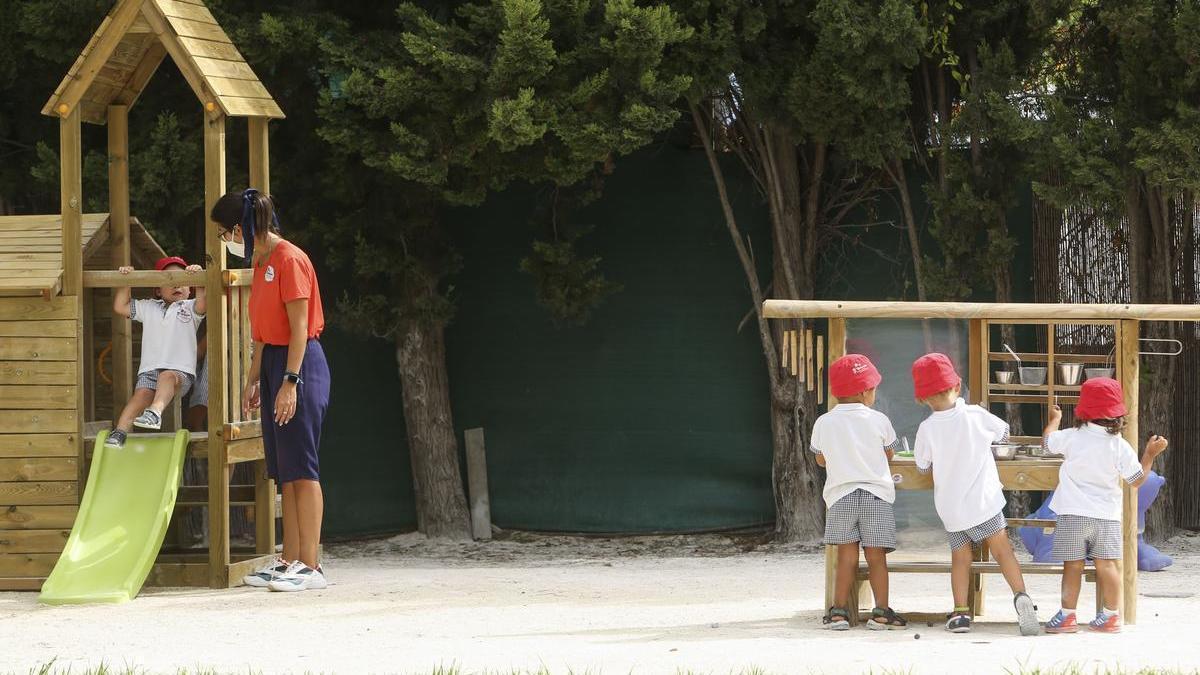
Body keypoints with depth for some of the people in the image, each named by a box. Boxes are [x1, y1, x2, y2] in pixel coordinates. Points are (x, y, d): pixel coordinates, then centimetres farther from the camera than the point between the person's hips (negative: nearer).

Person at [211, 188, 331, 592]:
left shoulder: (289, 260, -14)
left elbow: (299, 328, -17)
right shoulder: (262, 264, 15)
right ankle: (290, 561, 11)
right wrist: (254, 382, 17)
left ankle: (310, 566, -10)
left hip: (299, 365, -10)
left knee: (301, 469, -9)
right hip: (274, 366, 10)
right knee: (285, 472, 9)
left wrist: (290, 382, -21)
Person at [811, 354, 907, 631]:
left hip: (839, 496, 1)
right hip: (876, 494, -1)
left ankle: (839, 611, 4)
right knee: (876, 556, 2)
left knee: (846, 556, 7)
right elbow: (889, 453, 12)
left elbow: (821, 460, 13)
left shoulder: (823, 423, 0)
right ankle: (881, 612, 0)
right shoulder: (878, 421, -3)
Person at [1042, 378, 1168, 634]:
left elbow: (1047, 441, 14)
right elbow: (1137, 480, 2)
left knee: (1072, 565, 3)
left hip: (1073, 515, -2)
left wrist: (1054, 419, 32)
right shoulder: (1120, 447, -5)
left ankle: (1067, 615, 5)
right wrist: (1150, 454, 13)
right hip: (1107, 516, 2)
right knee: (1106, 565, 8)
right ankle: (1110, 616, 11)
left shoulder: (1072, 438, -6)